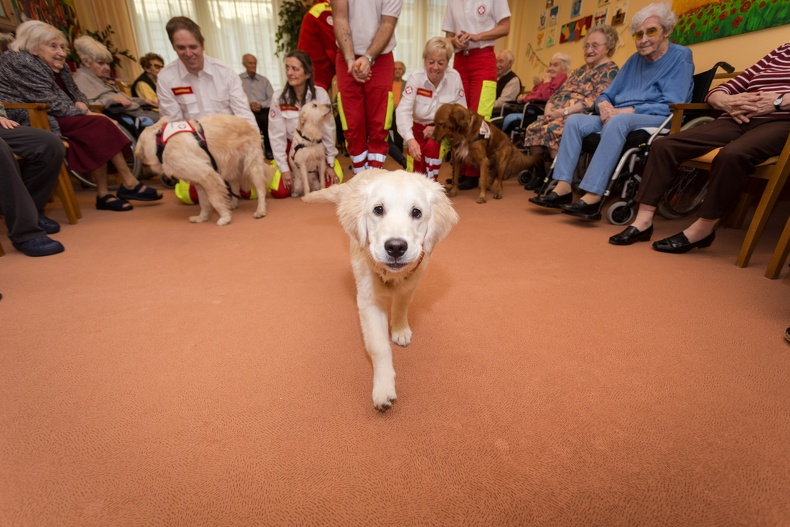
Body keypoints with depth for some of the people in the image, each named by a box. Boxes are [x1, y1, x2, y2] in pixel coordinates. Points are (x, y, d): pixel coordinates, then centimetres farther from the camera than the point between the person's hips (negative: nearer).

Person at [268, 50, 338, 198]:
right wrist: (284, 168, -11)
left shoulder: (320, 94, -17)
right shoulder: (278, 97, -15)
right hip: (291, 146, 0)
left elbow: (328, 130, -9)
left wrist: (330, 164, -7)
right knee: (279, 192, -9)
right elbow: (276, 135, -10)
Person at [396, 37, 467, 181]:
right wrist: (410, 139, -45)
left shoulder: (454, 77, -12)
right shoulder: (416, 77, -16)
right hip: (418, 129, 0)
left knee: (433, 145, -33)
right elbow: (404, 110, -27)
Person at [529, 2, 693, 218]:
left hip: (657, 121, -6)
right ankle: (563, 187, -29)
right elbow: (607, 94, 18)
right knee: (574, 120, -15)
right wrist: (604, 105, -8)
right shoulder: (634, 60, 19)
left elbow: (672, 106, -12)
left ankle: (593, 195, -46)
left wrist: (628, 110, -20)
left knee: (618, 122, -39)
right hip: (619, 117, 6)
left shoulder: (680, 56, 0)